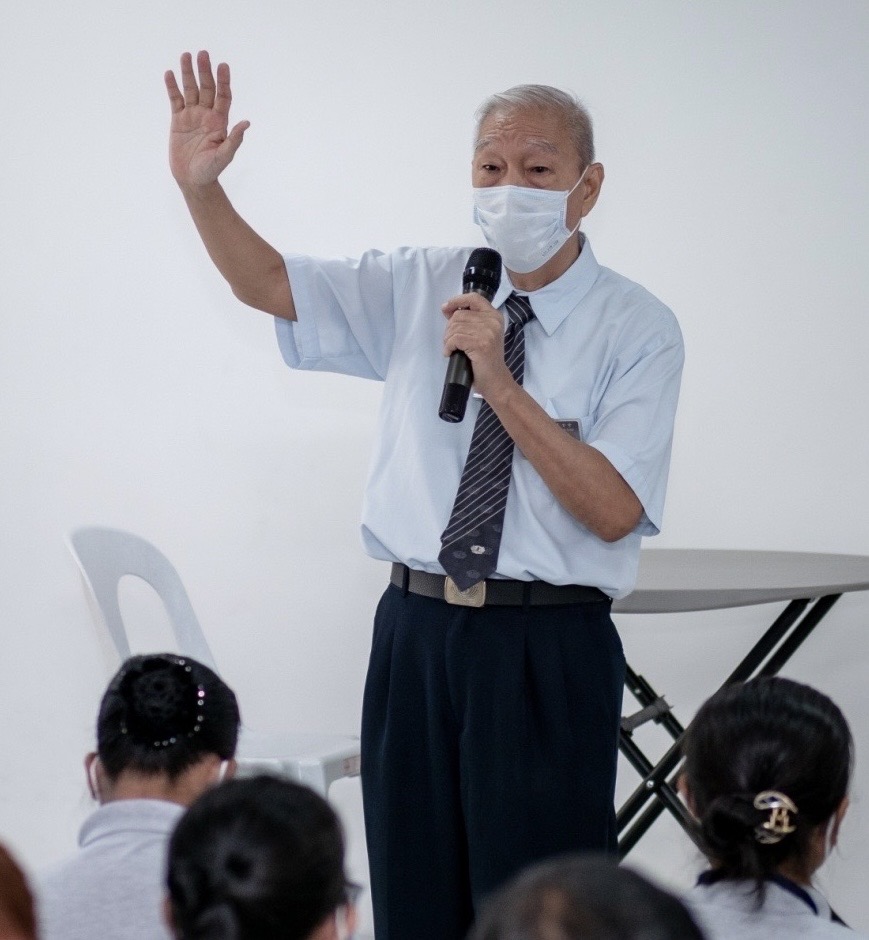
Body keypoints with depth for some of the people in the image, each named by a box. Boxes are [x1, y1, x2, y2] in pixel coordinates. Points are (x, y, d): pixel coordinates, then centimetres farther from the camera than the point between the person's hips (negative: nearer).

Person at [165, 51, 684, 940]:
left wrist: (501, 383, -22)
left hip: (547, 654, -4)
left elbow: (613, 511, -16)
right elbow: (265, 281, 5)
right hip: (417, 633, 4)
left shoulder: (637, 327, -6)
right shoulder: (422, 287, 6)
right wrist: (198, 185, -13)